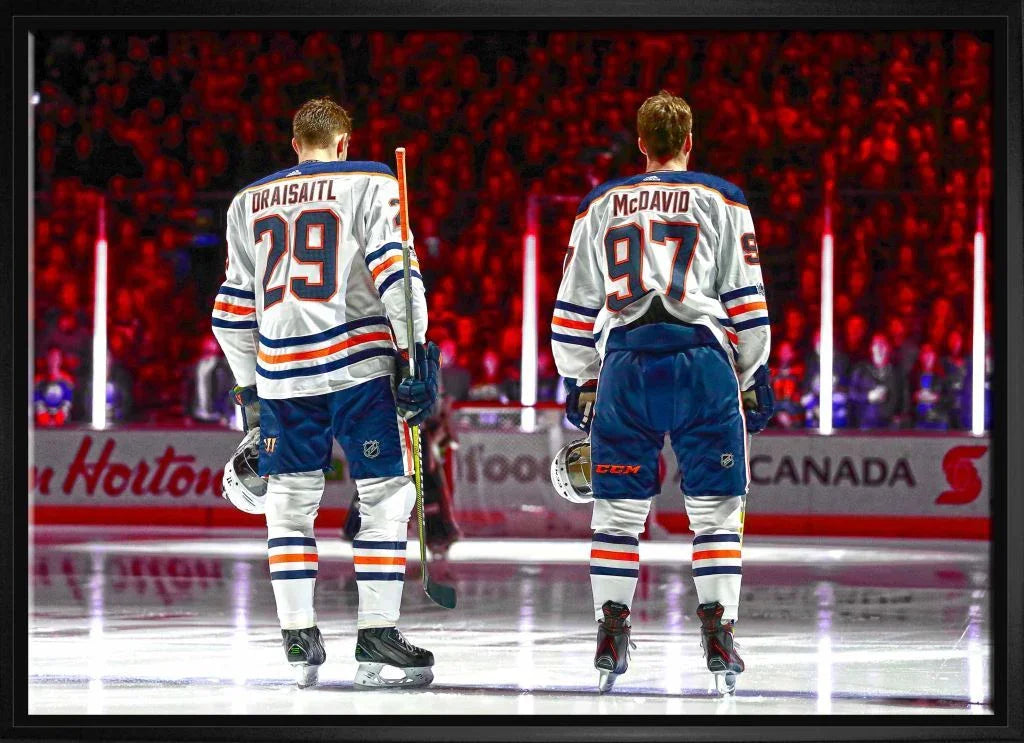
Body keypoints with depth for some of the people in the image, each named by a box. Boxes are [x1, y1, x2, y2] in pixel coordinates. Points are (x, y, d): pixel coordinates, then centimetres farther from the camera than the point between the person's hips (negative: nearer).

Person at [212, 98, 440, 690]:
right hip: (360, 363, -4)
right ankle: (377, 638, -6)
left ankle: (299, 640, 9)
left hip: (281, 371, 4)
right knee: (386, 495, 1)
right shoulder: (369, 184, 4)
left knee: (290, 501, 13)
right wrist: (415, 353, -10)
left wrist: (249, 385, 26)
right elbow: (394, 269, -9)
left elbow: (235, 305, 19)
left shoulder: (251, 201, 16)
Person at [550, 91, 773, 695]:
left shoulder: (601, 205, 17)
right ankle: (719, 632, -4)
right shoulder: (722, 201, 10)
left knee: (619, 507, 8)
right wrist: (755, 377, 13)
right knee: (716, 506, 4)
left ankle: (611, 632, 3)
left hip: (625, 363, 2)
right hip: (700, 357, -2)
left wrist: (579, 383, 23)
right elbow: (746, 301, 6)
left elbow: (576, 305, 17)